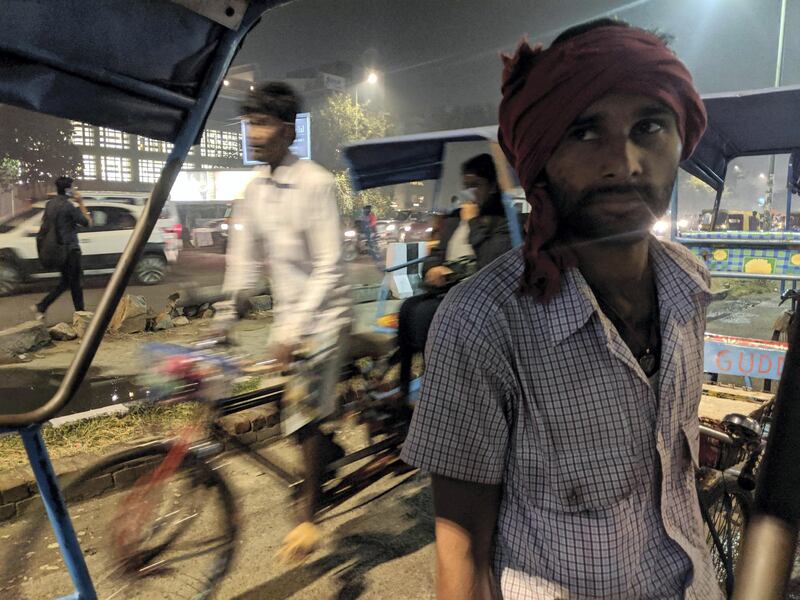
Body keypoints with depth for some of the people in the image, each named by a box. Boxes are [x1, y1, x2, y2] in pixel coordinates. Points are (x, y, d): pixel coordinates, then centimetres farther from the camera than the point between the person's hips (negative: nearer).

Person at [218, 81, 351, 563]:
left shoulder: (316, 183, -17)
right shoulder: (256, 190, 5)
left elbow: (329, 267, -22)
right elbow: (245, 262, 7)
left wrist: (294, 329, -28)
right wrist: (223, 320, 1)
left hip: (323, 315, -6)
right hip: (287, 316, 7)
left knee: (306, 413, -4)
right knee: (295, 414, 10)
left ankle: (308, 515, 16)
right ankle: (333, 452, 40)